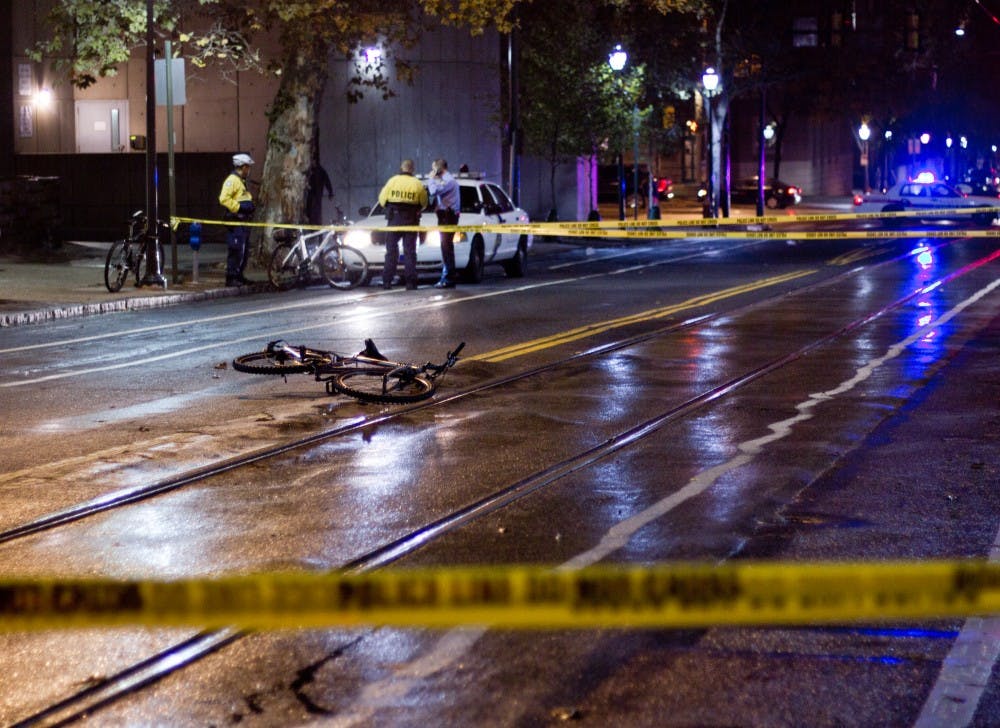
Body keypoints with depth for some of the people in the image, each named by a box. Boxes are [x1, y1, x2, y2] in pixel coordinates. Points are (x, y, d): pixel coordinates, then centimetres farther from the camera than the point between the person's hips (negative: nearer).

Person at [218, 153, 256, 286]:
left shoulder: (240, 180, 21)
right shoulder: (232, 179, -11)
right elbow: (224, 199, -23)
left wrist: (250, 206, 14)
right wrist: (239, 207, -21)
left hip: (243, 221, 11)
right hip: (235, 221, -11)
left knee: (244, 251, 14)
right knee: (235, 250, -12)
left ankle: (239, 276, 21)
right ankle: (231, 278, -10)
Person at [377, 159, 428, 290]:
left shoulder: (392, 181, -3)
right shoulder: (418, 184, -3)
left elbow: (382, 199, 0)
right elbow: (423, 203, 2)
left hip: (394, 220, 0)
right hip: (411, 220, 0)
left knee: (391, 251, 6)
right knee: (410, 252, 4)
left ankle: (387, 281, 0)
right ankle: (410, 282, -1)